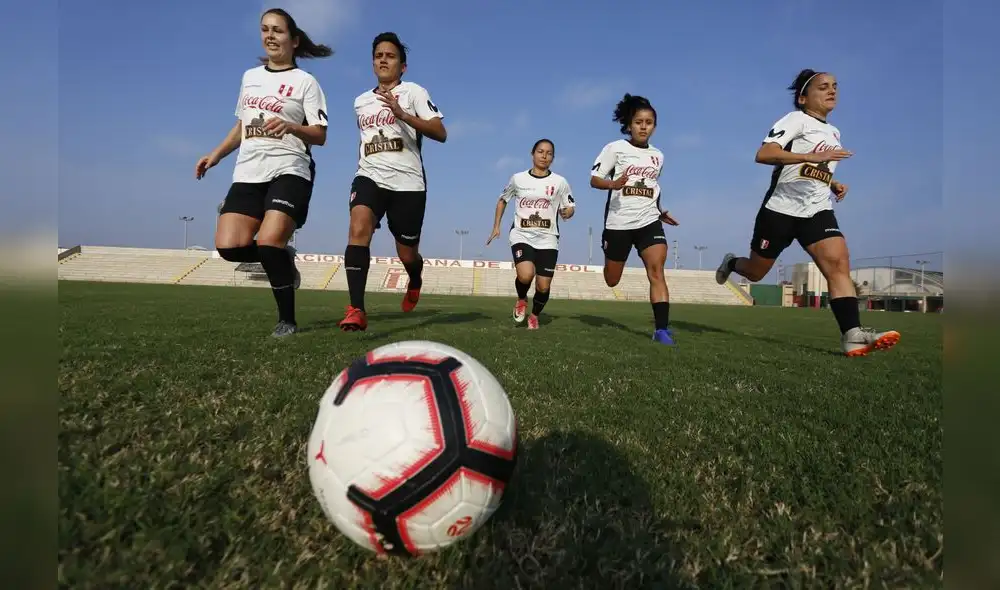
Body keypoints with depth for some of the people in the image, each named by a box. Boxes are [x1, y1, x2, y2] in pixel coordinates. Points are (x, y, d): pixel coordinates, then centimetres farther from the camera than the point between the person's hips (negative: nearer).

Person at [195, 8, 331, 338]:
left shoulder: (305, 82, 4)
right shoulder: (249, 77, 21)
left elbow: (320, 136, -4)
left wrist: (290, 127, -22)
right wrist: (216, 155, 18)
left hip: (289, 171, -5)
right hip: (247, 174, 6)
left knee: (269, 242, -24)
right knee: (228, 245, -13)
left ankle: (287, 319, -7)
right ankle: (281, 262, 16)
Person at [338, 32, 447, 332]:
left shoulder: (413, 91, 4)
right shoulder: (360, 101, 20)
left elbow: (441, 133, -9)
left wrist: (403, 114, -21)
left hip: (407, 182, -3)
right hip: (369, 177, 3)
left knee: (407, 255, 4)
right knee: (358, 229, -27)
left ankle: (414, 283, 42)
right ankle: (356, 310, -30)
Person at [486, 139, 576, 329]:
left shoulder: (559, 182, 2)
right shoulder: (518, 178, 4)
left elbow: (570, 206, 11)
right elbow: (502, 200, 18)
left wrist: (568, 212, -13)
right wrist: (496, 227, 13)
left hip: (547, 239, 1)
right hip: (521, 235, -1)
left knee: (543, 286, -2)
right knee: (526, 275, -27)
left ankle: (534, 316, 30)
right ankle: (522, 299, 10)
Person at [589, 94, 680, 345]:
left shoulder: (658, 156, 13)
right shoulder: (615, 148, -2)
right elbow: (594, 179, -7)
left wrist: (660, 212, 14)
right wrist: (612, 184, -26)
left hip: (649, 221, 3)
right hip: (618, 222, -2)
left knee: (656, 270, -18)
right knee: (611, 280, 9)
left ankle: (661, 329, -20)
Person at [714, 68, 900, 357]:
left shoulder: (834, 132, 19)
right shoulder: (796, 118, -5)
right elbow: (763, 154, -23)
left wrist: (835, 185, 12)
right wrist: (812, 156, -30)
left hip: (818, 211, 6)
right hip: (781, 208, -5)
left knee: (839, 262, -18)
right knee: (755, 272, 7)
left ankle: (852, 335, -25)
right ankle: (730, 263, 43)